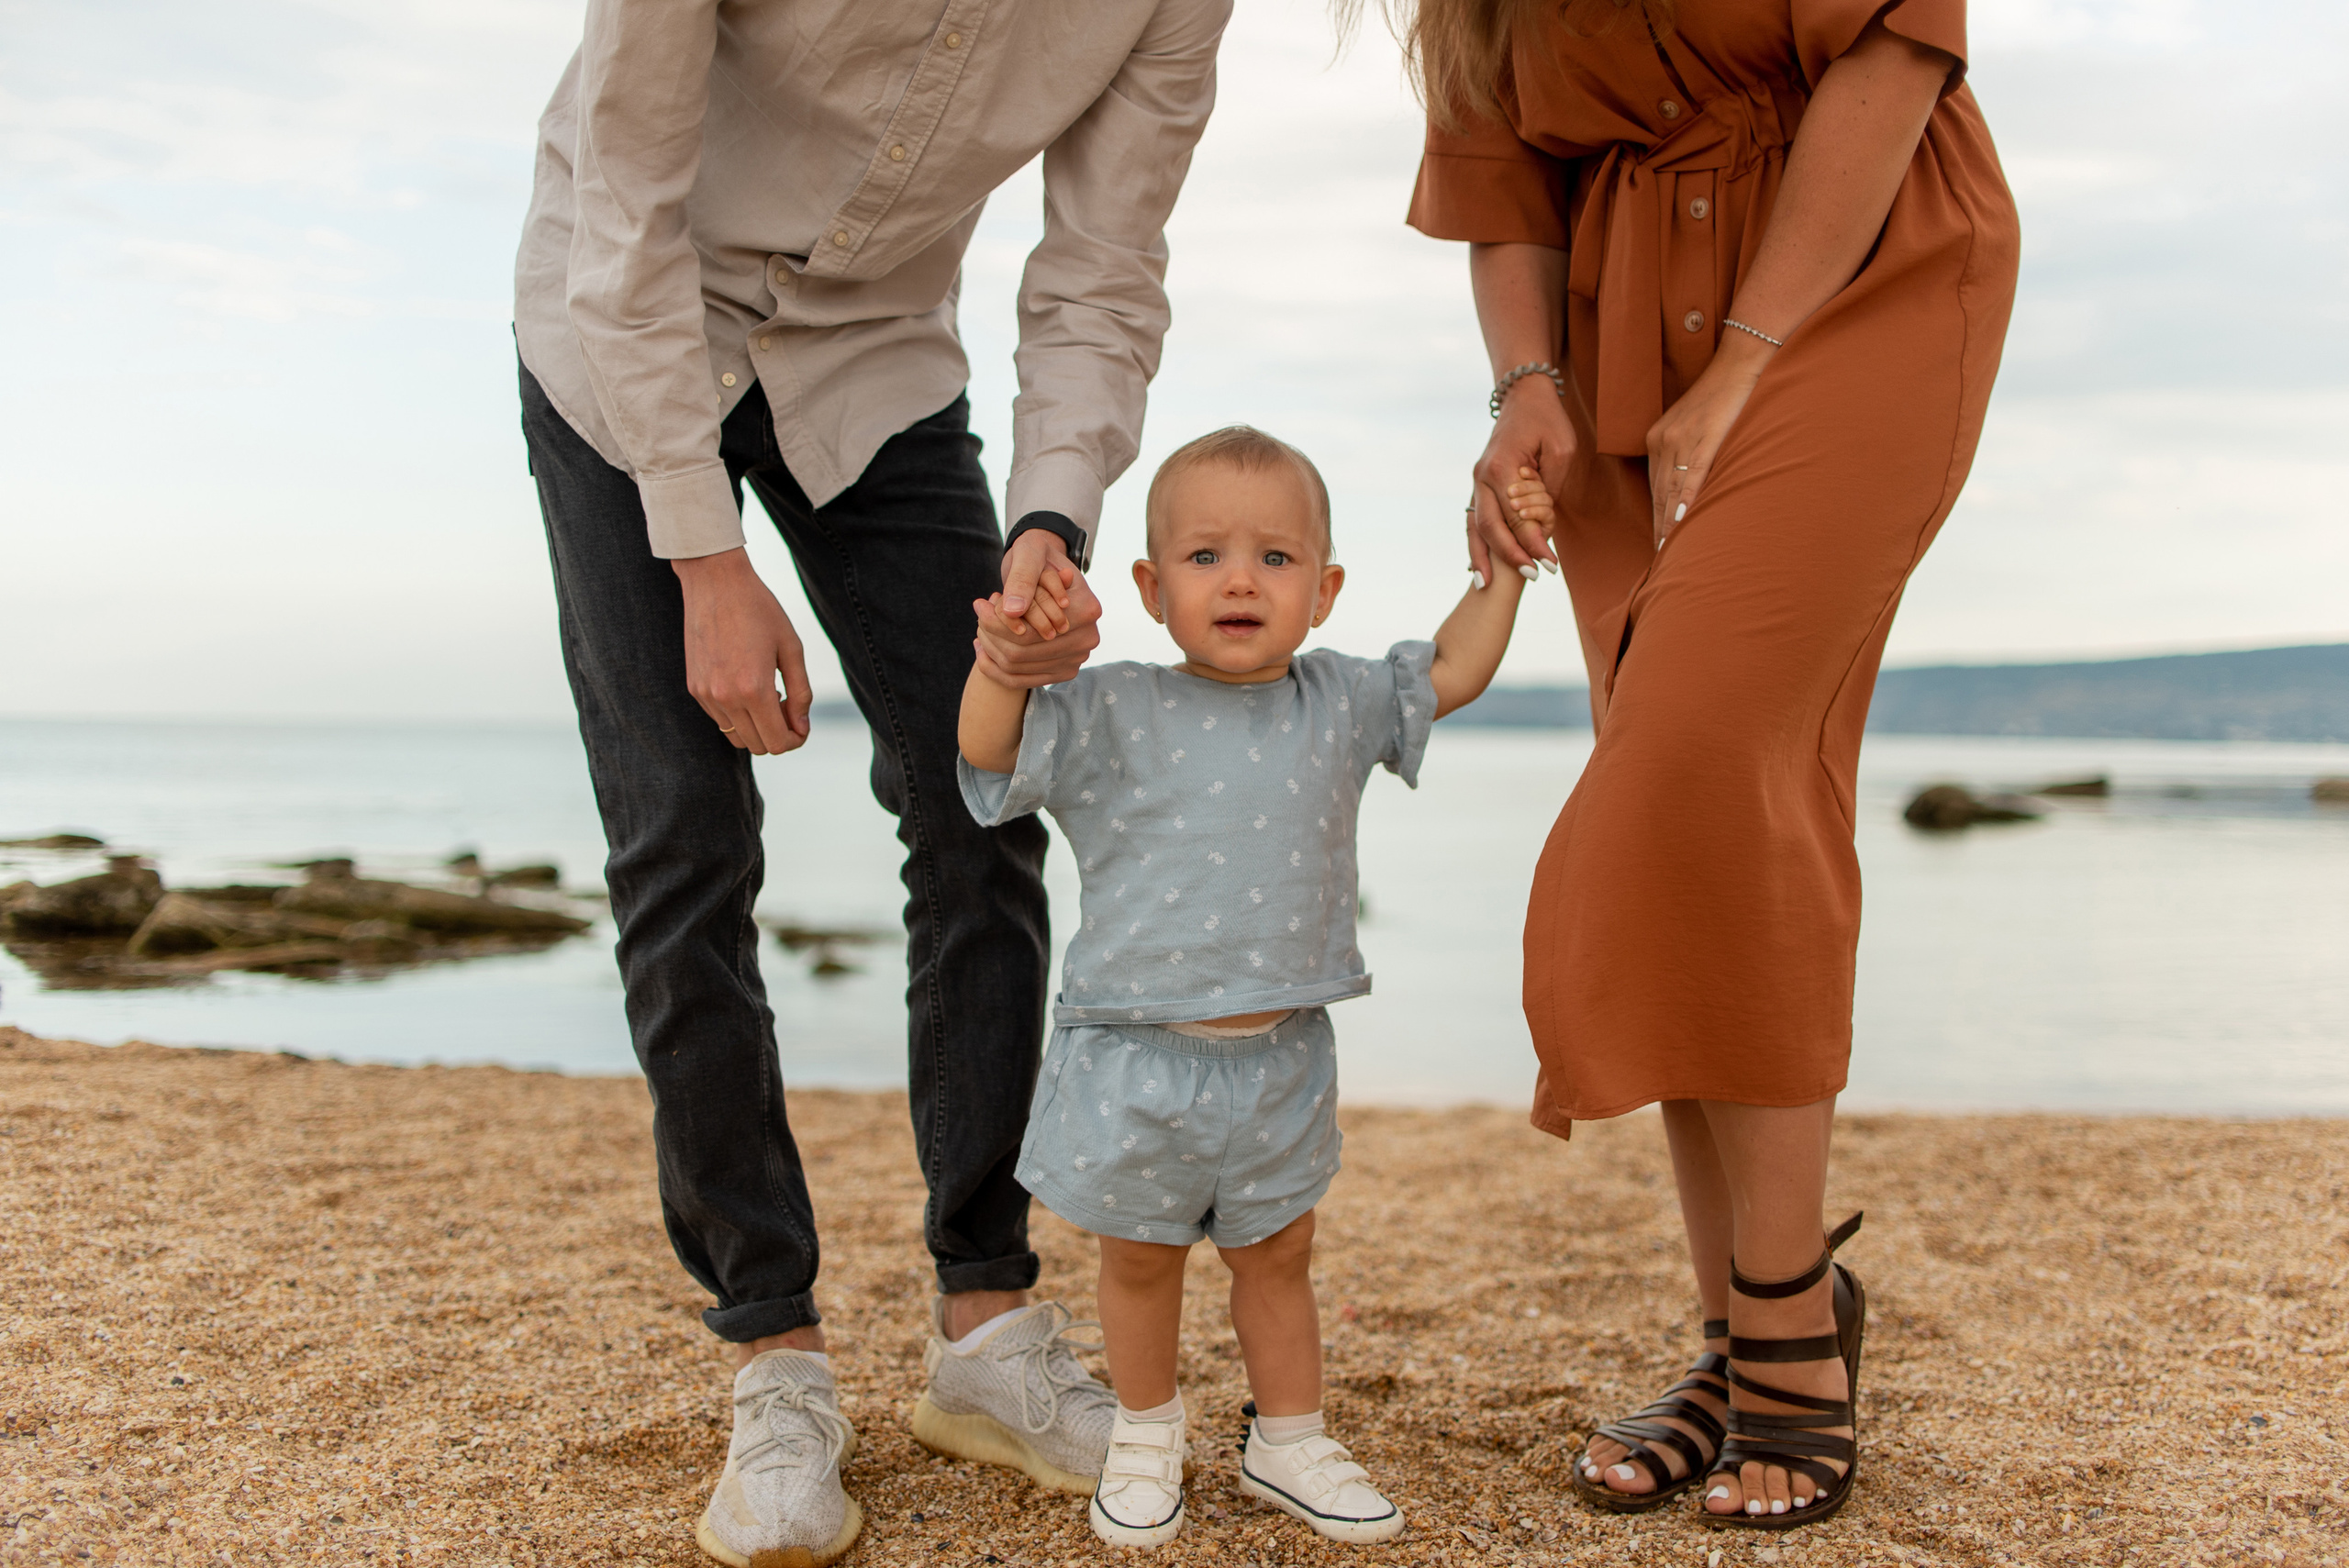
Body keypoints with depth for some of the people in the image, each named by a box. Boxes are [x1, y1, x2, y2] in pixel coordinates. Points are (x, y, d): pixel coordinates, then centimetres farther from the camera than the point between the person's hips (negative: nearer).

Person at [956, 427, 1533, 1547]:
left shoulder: (1336, 705, 2)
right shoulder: (1113, 717, -10)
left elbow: (1450, 672, 14)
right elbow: (990, 750, -18)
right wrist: (1000, 671, -36)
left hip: (1281, 1062, 3)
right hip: (1136, 1060, -3)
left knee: (1278, 1254, 17)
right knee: (1140, 1258, 14)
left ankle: (1288, 1439, 35)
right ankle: (1145, 1434, 37)